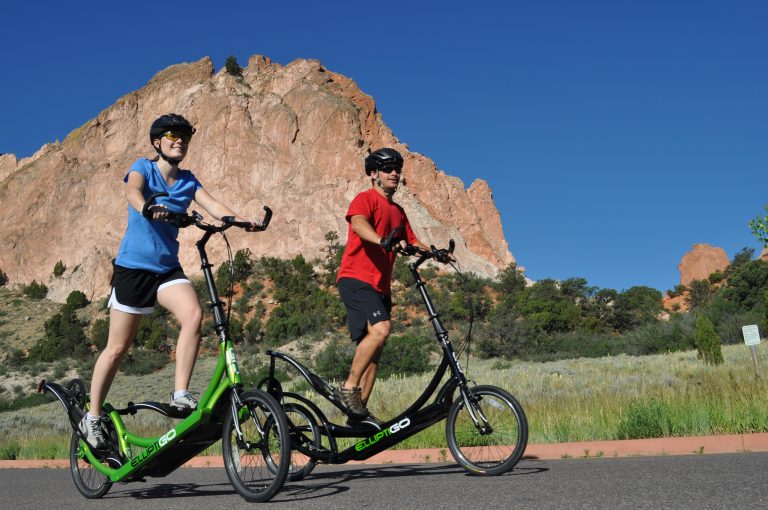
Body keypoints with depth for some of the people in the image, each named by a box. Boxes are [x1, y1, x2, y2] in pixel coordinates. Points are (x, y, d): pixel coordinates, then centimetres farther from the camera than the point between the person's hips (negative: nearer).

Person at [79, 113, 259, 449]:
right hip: (133, 266, -4)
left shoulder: (188, 181, 9)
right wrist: (146, 208, -47)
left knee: (194, 314, -26)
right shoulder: (143, 168, -2)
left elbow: (212, 205, -7)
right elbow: (133, 191, -24)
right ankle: (92, 417, 17)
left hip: (168, 268, 4)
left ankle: (180, 394, -19)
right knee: (117, 348, 0)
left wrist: (240, 221, -27)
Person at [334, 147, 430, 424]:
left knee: (373, 349, 7)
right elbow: (358, 224, -23)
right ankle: (348, 388, -18)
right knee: (381, 329, -27)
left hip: (380, 287, 9)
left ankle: (360, 410, 12)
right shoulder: (366, 198, -2)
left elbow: (412, 242, 19)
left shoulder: (398, 211, 23)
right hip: (356, 279, -9)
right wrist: (383, 241, -42)